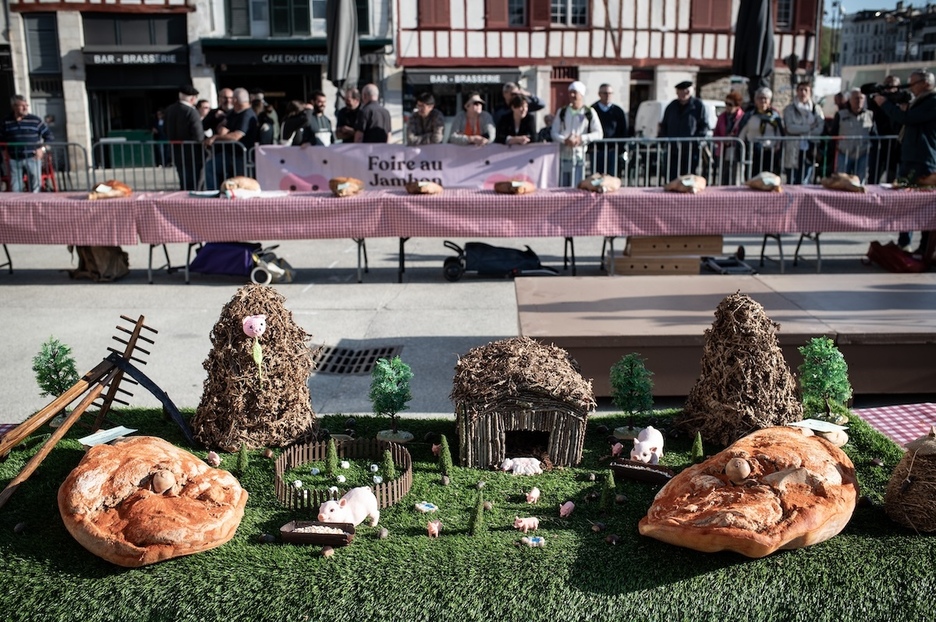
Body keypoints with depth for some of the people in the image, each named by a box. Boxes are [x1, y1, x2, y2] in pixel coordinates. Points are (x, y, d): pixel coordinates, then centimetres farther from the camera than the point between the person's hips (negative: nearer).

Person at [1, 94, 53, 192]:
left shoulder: (35, 120, 1)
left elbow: (49, 136, 5)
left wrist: (43, 149, -6)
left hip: (33, 158, -2)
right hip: (14, 160, 2)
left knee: (35, 187, 1)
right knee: (15, 188, 5)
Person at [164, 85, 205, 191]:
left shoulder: (169, 110, 4)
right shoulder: (191, 111, -18)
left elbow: (167, 132, 11)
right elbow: (198, 136, -23)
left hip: (176, 151, 7)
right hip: (191, 153, -7)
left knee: (183, 183, 19)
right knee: (192, 185, 0)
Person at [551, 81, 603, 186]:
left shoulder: (589, 112, 4)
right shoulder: (562, 112, 12)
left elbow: (599, 134, -1)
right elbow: (554, 133, 6)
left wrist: (581, 138, -15)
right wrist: (565, 140, -14)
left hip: (579, 154, -2)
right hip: (563, 154, 2)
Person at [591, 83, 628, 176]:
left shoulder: (618, 111, 6)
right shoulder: (592, 110, 4)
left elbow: (623, 132, 6)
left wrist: (621, 149, -3)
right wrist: (589, 147, -3)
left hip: (613, 151, 0)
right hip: (596, 151, 0)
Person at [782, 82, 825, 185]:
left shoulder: (816, 108, 10)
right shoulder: (790, 109, 4)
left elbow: (820, 128, -1)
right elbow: (790, 127, -9)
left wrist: (800, 130, -11)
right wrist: (809, 127, -6)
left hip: (810, 150, 2)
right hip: (794, 150, -2)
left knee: (806, 182, 2)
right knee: (792, 182, -3)